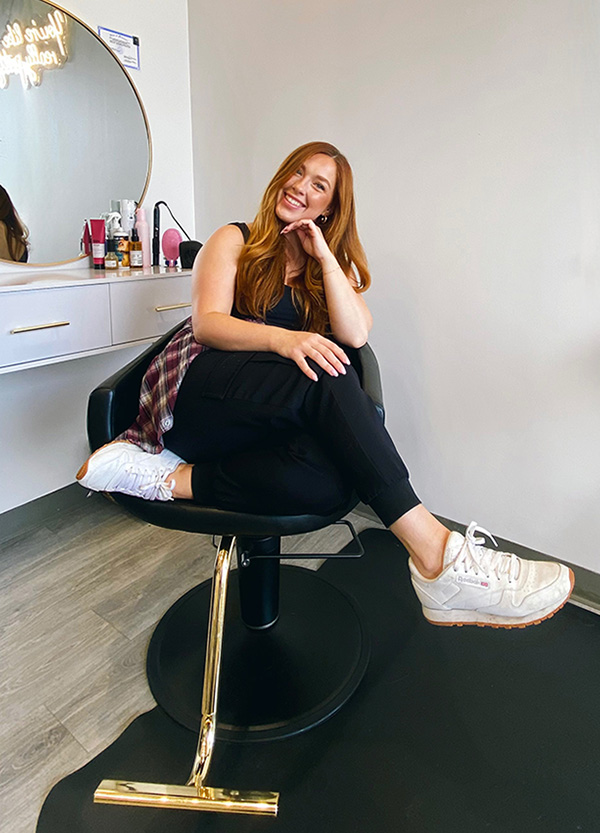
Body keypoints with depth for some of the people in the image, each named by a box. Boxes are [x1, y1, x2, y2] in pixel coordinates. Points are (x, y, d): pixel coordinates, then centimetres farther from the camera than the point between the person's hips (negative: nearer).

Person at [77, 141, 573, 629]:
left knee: (324, 480, -34)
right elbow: (206, 323, -5)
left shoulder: (335, 265, 22)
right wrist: (282, 339, -24)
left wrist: (323, 255, 2)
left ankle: (172, 478, -22)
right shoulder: (234, 241, 13)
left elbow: (355, 335, 2)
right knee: (326, 378, -33)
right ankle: (437, 557, -36)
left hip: (257, 424, 3)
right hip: (197, 396, -2)